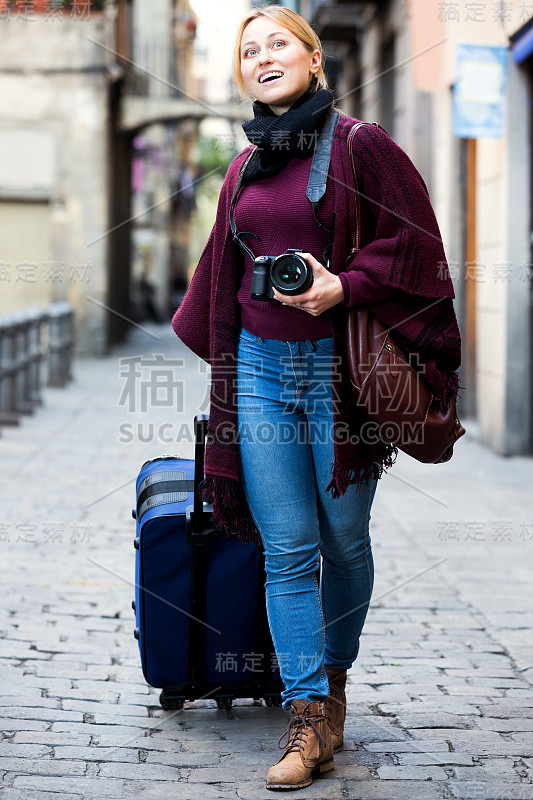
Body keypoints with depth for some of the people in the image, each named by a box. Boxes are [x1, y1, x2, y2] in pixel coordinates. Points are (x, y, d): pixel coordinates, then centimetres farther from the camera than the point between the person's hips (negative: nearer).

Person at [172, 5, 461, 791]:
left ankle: (334, 681, 28)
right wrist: (213, 345, 27)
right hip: (261, 369, 4)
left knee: (344, 540, 7)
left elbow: (412, 242, -8)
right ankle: (309, 720, -2)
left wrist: (344, 286, -19)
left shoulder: (361, 146, -3)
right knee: (287, 549, -2)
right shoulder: (245, 169, 13)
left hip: (340, 367, -4)